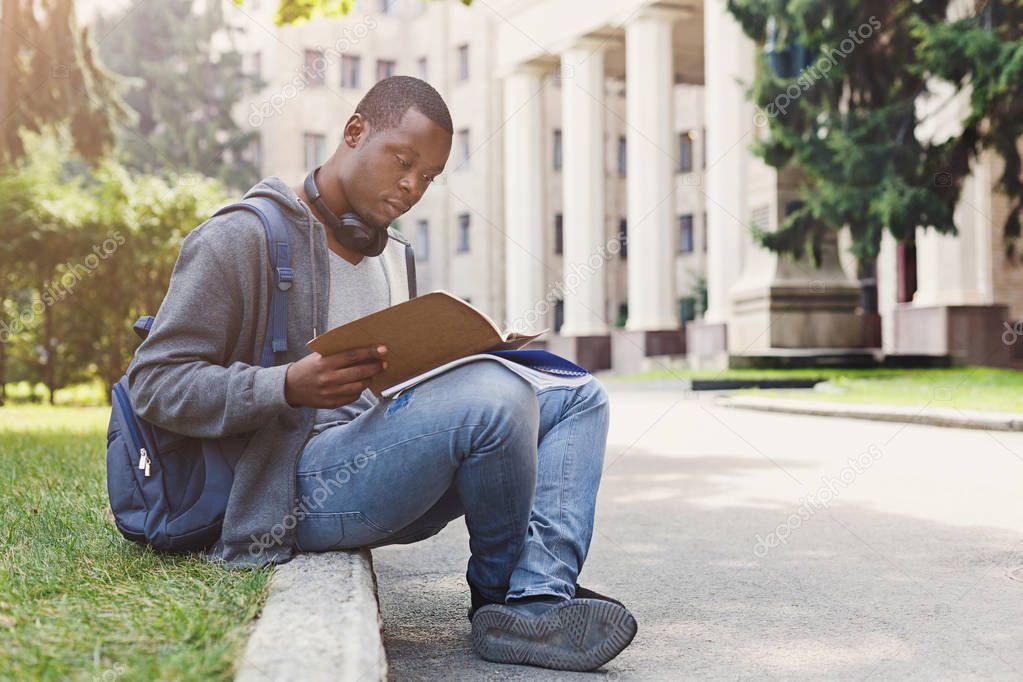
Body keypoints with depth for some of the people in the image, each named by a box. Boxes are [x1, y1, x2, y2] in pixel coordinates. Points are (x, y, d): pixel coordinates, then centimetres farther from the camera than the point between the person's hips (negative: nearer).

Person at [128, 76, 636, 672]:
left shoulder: (392, 251, 22)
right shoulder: (242, 237, -5)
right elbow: (155, 383, -10)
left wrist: (456, 364, 3)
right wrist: (290, 387, -27)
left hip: (387, 477, 9)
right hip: (303, 485, -9)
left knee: (578, 398, 2)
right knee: (495, 396, -31)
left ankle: (538, 600, -22)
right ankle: (496, 592, -4)